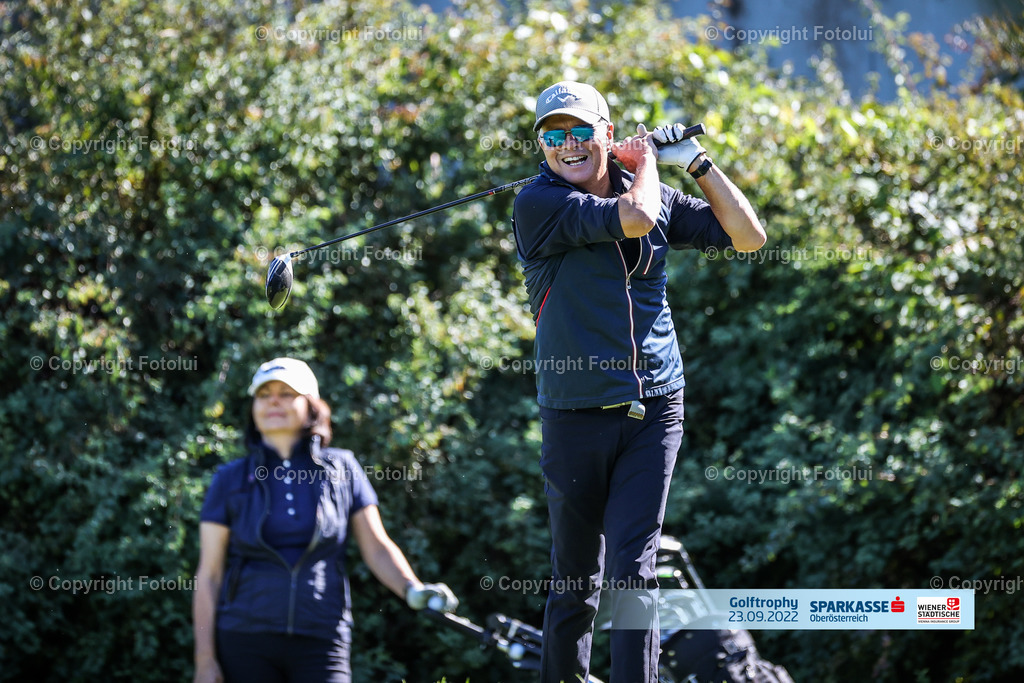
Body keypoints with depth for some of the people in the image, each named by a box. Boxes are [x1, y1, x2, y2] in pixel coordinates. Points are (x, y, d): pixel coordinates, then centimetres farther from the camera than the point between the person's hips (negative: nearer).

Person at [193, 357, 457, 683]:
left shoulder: (341, 470, 9)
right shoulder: (231, 479, 6)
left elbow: (377, 548, 6)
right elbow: (208, 575, 5)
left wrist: (412, 589, -15)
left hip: (320, 643, 0)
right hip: (245, 641, 0)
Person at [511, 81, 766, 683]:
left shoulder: (658, 196, 9)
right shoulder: (539, 203, -6)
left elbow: (749, 237, 10)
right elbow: (636, 217, -19)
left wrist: (697, 161, 4)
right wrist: (645, 157, 0)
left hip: (653, 412, 2)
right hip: (575, 416, -2)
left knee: (633, 572, -9)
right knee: (575, 581, 8)